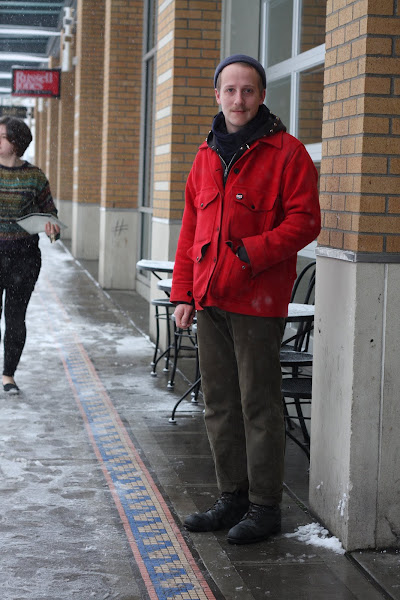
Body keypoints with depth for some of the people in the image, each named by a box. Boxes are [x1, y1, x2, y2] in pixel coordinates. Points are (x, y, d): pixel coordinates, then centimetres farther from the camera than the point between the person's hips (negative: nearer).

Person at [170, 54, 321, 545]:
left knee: (259, 406, -1)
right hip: (210, 301, 7)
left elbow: (304, 222, -10)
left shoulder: (286, 152, -5)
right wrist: (183, 292, 12)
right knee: (219, 405, 12)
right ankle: (232, 498, 24)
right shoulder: (207, 156, 15)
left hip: (258, 301, -6)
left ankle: (265, 507, 10)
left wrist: (252, 253, -21)